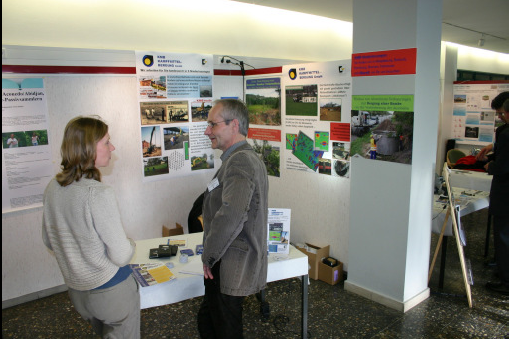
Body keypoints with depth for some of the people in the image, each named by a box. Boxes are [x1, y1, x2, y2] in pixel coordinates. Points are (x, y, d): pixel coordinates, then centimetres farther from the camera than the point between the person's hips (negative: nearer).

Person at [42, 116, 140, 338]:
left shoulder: (52, 188, -5)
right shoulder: (98, 194, -27)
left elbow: (49, 241, 9)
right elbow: (121, 256, -22)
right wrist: (131, 244, -2)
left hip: (75, 288, 7)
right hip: (111, 289, -7)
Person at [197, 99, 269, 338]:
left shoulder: (239, 161, -21)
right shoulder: (246, 157, 13)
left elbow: (231, 214, -35)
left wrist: (209, 256, -19)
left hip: (230, 268, -10)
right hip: (230, 265, 10)